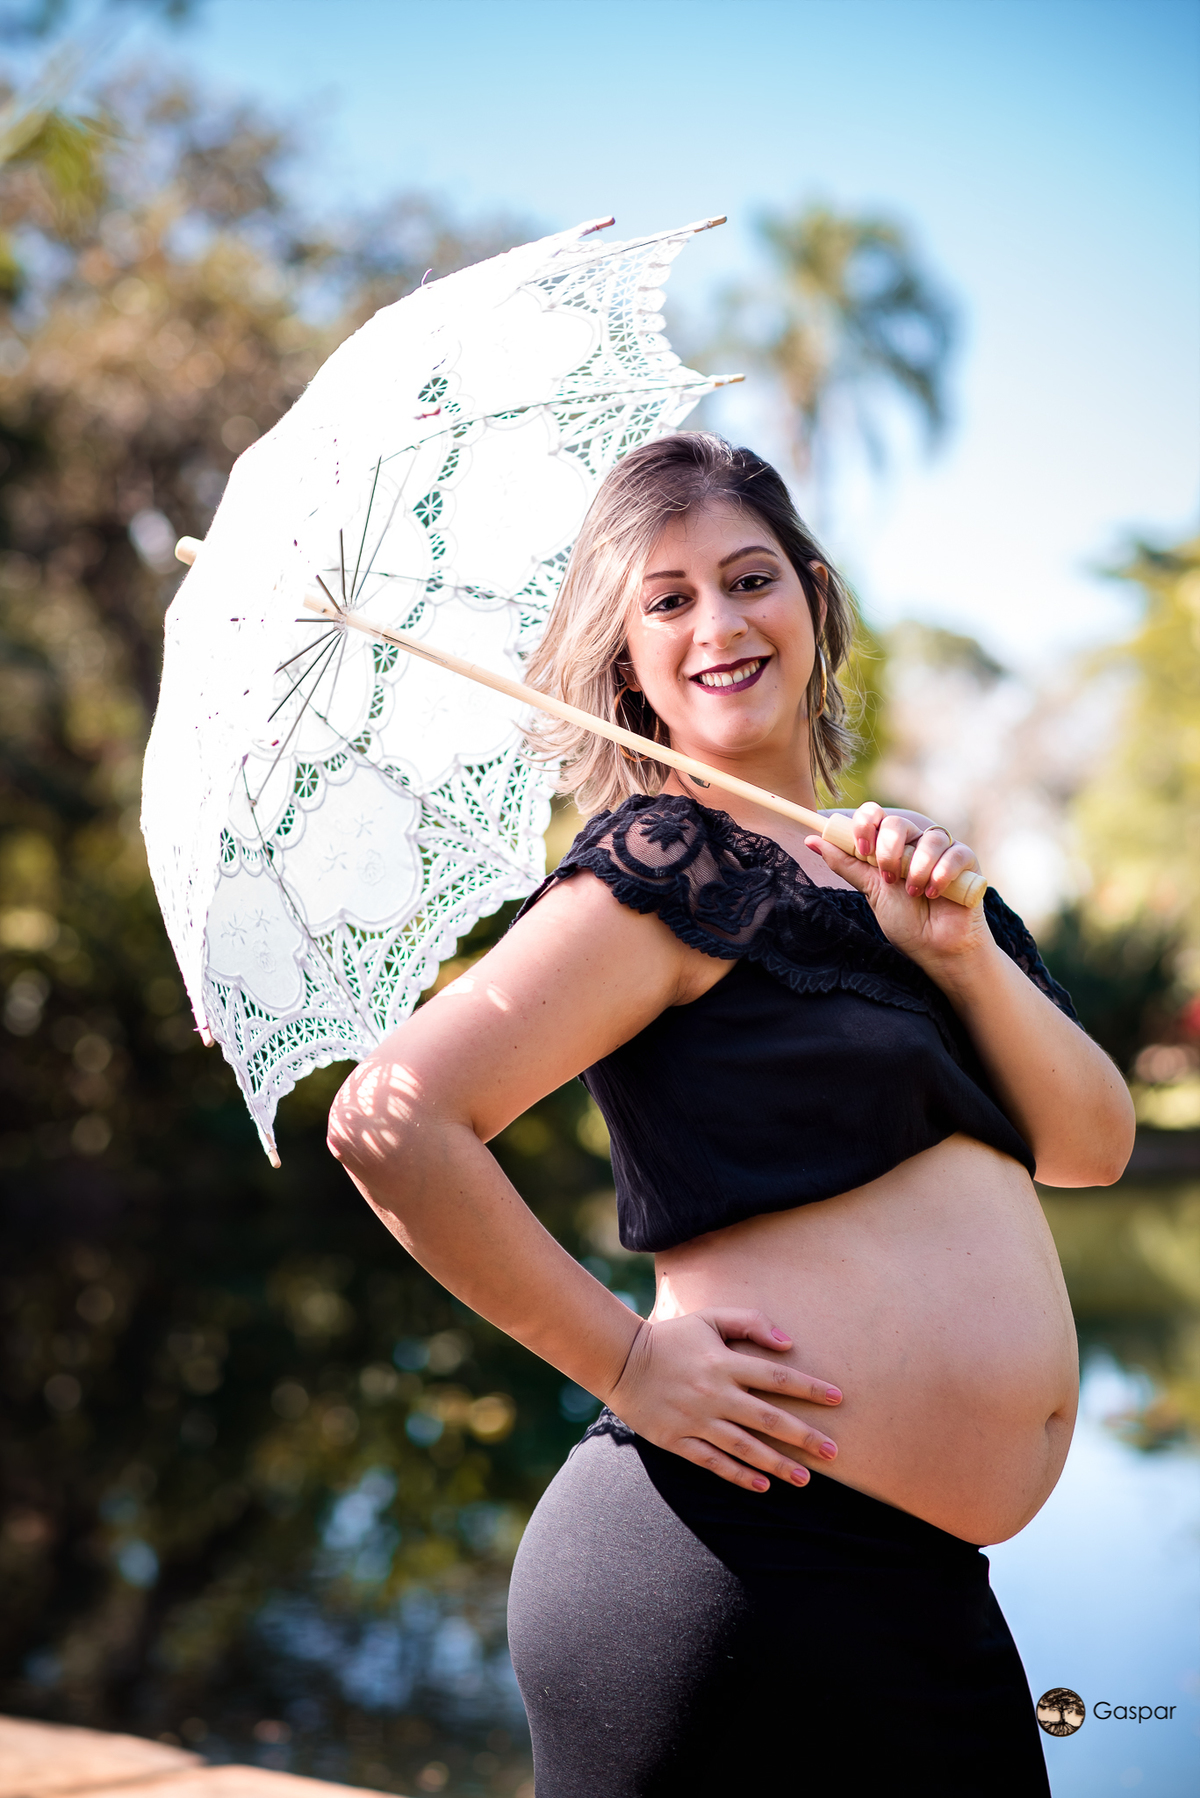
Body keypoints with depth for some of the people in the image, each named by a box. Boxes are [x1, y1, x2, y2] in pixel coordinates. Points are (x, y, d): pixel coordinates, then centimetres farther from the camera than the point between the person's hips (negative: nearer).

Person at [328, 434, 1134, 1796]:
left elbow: (1091, 1147, 8)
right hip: (744, 1567, -7)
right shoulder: (664, 867, -10)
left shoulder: (887, 870, 12)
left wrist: (964, 953, -8)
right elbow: (389, 1123, -21)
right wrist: (626, 1358, -15)